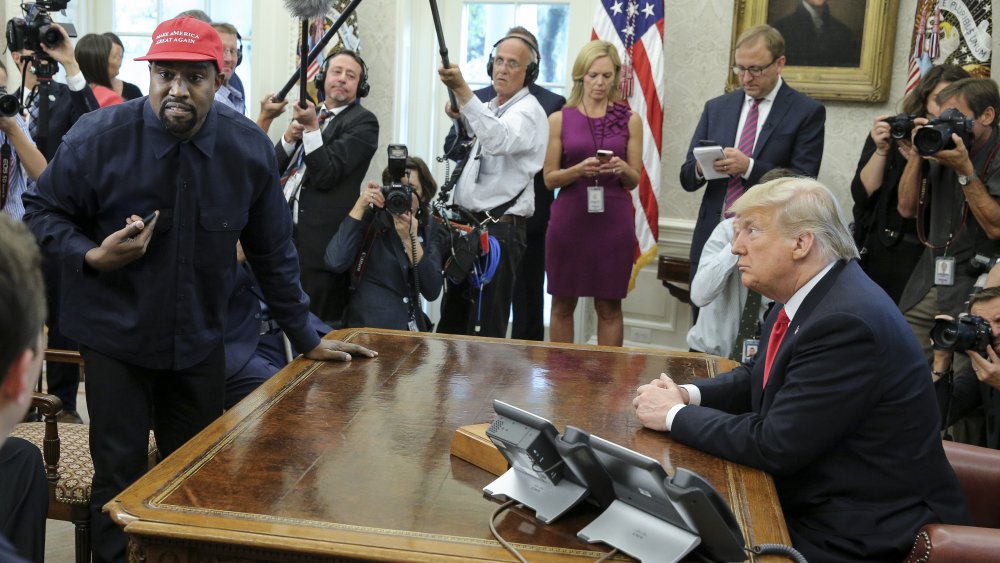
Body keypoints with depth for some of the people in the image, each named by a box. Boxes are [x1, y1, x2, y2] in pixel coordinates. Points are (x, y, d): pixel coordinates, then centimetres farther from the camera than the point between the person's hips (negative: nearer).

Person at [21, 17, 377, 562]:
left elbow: (272, 251, 2)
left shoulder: (249, 147, -7)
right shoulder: (98, 137, -14)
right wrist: (92, 255, -21)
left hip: (200, 341, 3)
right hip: (115, 338, -2)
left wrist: (305, 338, 5)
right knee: (120, 478, 3)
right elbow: (40, 210, -1)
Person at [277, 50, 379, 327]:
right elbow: (275, 168, 13)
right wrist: (289, 135, -3)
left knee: (321, 324, -1)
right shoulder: (310, 113, 16)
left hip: (323, 240, -6)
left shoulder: (363, 122, -4)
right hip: (286, 230, 6)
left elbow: (327, 174, -13)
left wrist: (311, 127, -19)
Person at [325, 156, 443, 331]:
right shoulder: (369, 218, -3)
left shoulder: (428, 227, 4)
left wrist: (410, 239, -16)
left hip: (413, 328, 2)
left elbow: (432, 292, -7)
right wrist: (359, 207, -17)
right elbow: (335, 262, -20)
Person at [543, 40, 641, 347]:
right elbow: (549, 178, 2)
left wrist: (622, 169, -15)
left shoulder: (630, 119, 4)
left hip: (613, 220, 0)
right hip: (570, 219, 0)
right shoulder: (559, 119, 3)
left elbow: (635, 180, 7)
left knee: (609, 306, 6)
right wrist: (580, 169, -16)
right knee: (562, 304, 8)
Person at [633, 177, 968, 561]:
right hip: (811, 501, 8)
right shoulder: (806, 294, 1)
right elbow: (760, 377, 15)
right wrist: (687, 395, -2)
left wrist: (675, 415, -14)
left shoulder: (846, 321, -27)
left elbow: (775, 445, -26)